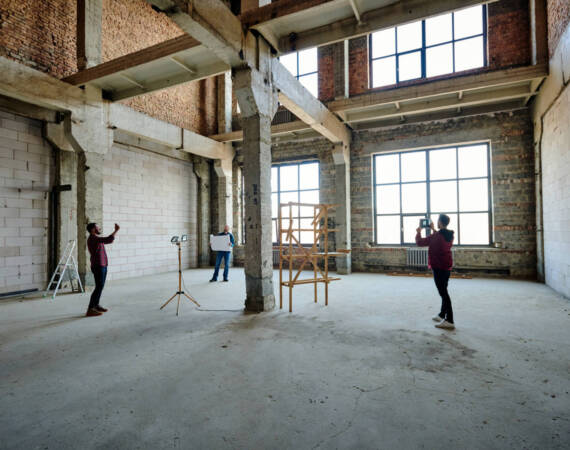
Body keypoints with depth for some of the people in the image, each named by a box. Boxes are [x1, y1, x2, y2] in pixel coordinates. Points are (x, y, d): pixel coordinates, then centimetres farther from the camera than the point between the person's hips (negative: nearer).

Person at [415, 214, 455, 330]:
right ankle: (442, 315, 31)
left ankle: (449, 321, -6)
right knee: (444, 291, 18)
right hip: (447, 266, 9)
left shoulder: (436, 236, -19)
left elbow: (420, 242, -12)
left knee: (443, 292, -7)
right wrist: (433, 229, 28)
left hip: (438, 267, -9)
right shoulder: (450, 235, 6)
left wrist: (418, 232, 6)